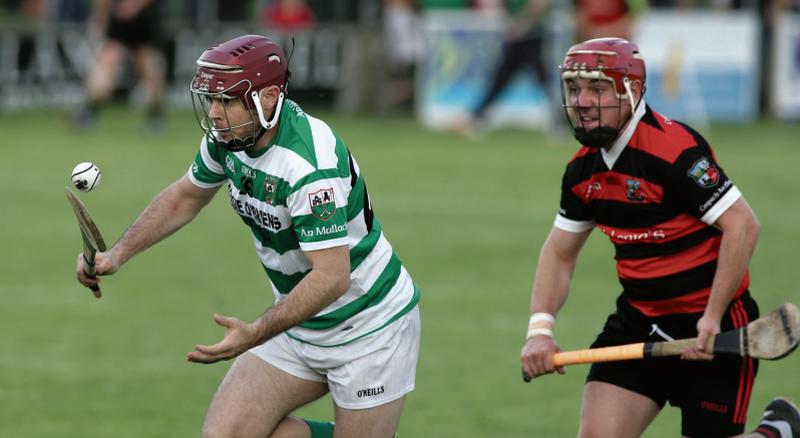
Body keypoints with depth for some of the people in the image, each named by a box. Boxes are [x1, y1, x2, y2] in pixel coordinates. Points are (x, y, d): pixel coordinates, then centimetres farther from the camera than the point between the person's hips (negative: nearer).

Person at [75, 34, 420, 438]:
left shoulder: (310, 161, -30)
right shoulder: (229, 135, -6)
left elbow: (332, 277, -35)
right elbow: (185, 196, 15)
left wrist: (255, 335, -44)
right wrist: (118, 253, 2)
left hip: (369, 330, -7)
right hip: (301, 326, 7)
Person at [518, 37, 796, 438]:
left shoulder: (674, 150, -22)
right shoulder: (583, 169, 3)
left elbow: (743, 225, -24)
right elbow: (559, 253, 14)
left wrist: (712, 318, -24)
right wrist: (540, 327, -2)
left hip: (714, 328, -7)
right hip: (637, 322, 7)